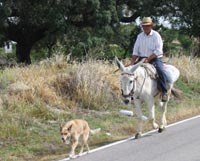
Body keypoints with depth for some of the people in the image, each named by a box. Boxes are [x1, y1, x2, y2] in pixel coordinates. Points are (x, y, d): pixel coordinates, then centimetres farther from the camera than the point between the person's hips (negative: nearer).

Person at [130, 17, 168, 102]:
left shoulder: (156, 35, -5)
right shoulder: (140, 36, 9)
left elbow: (158, 51, -14)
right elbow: (135, 51, 8)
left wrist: (148, 59, -22)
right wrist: (132, 62, -5)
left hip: (155, 59, -5)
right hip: (142, 59, 5)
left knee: (160, 71, -30)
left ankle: (164, 92, -21)